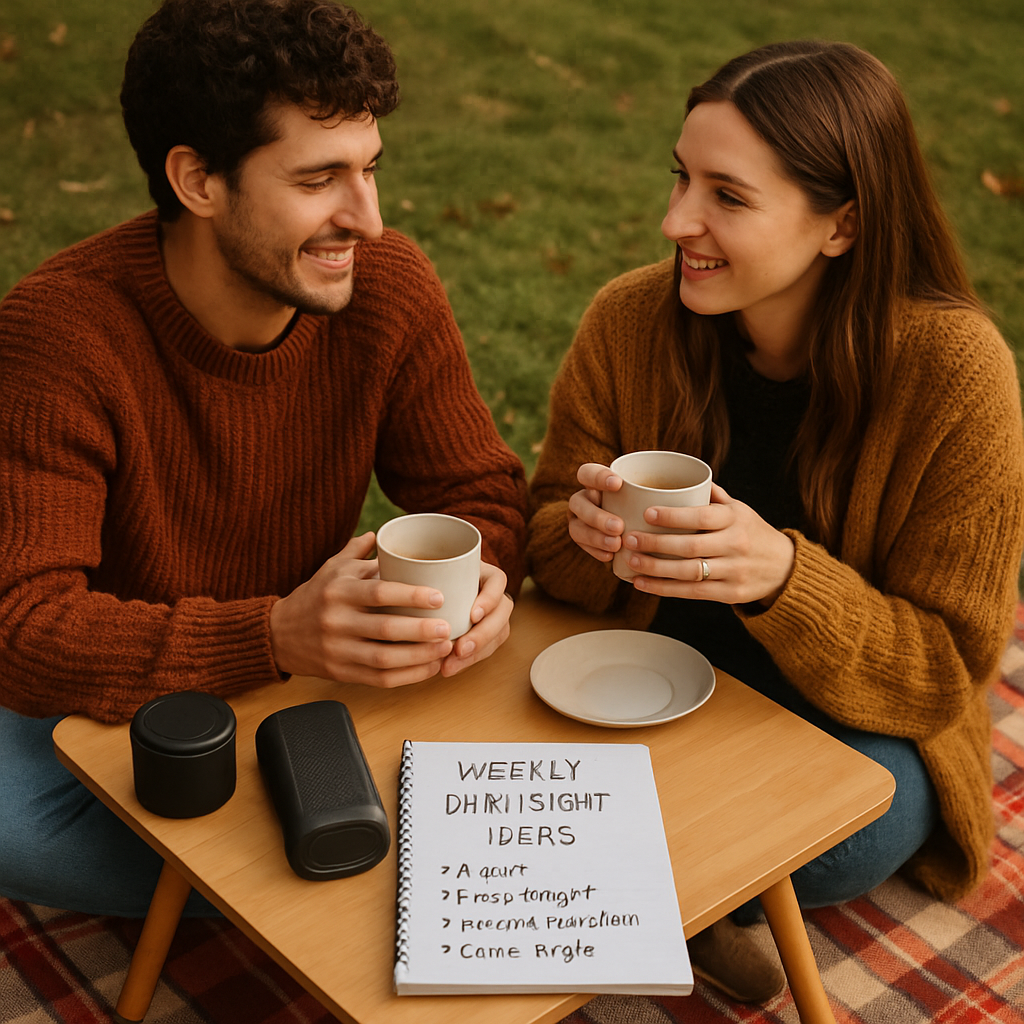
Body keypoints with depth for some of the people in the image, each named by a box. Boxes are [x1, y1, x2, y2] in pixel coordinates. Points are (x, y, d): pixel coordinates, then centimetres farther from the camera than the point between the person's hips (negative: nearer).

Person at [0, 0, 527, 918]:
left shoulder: (391, 286, -15)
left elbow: (479, 491, -5)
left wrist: (478, 578, -31)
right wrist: (276, 635, -45)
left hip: (301, 672, 3)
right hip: (113, 699, -2)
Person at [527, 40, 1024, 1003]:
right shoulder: (630, 320, -14)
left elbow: (945, 665, -19)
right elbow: (546, 534, -3)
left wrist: (785, 577, -39)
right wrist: (586, 536, -29)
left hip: (858, 720, -2)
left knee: (843, 836, -32)